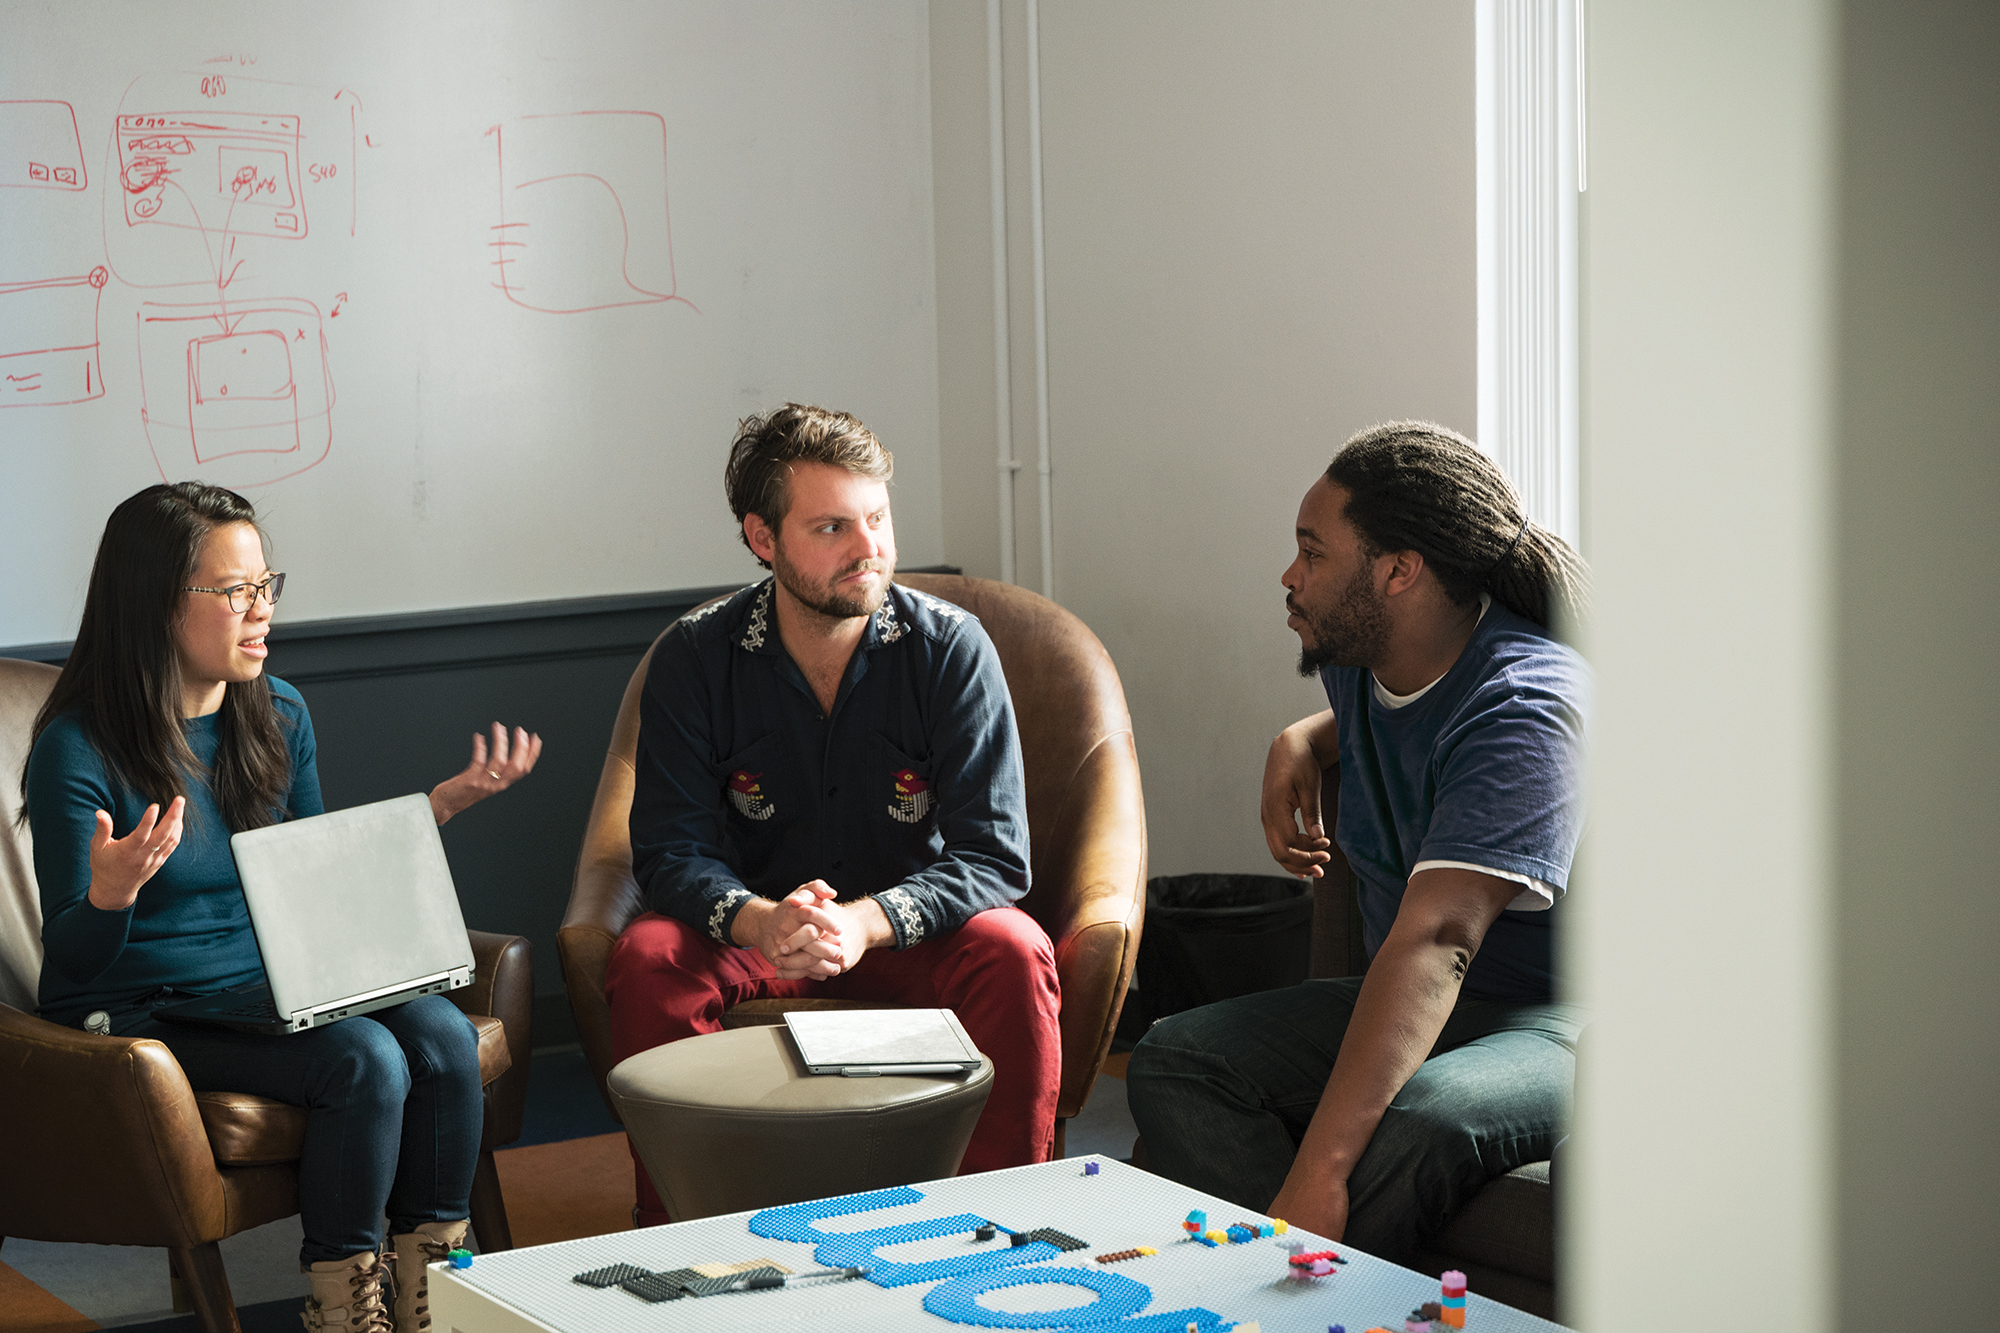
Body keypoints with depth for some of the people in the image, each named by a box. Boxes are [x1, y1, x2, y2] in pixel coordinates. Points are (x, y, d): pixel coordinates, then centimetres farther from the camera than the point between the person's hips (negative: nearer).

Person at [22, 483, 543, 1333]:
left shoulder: (278, 715, 6)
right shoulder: (79, 751, -13)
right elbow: (71, 960, -13)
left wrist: (448, 800, 8)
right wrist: (111, 893, -36)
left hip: (272, 989, 6)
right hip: (142, 1013, -6)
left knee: (441, 1034, -21)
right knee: (364, 1060, -28)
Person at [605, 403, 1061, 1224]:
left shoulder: (951, 648, -13)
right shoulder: (694, 659, -9)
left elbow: (993, 857, -16)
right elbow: (672, 851, -11)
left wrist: (863, 923, -35)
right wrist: (760, 922, -34)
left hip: (913, 931, -1)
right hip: (753, 928, 1)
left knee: (1010, 952, -31)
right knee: (647, 958, -27)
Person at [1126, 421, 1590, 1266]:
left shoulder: (1525, 708, -23)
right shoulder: (1359, 663, 6)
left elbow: (1436, 940, -35)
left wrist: (1320, 1171, -44)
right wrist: (1300, 743, 11)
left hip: (1554, 1023, -8)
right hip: (1410, 1005, 9)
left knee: (1414, 1122, -40)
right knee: (1172, 1061, -14)